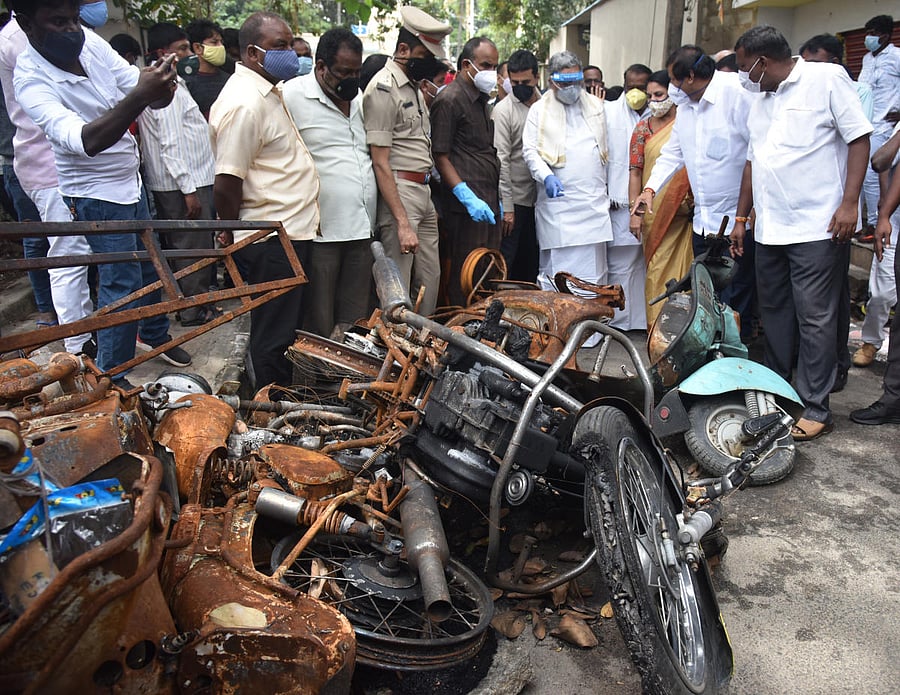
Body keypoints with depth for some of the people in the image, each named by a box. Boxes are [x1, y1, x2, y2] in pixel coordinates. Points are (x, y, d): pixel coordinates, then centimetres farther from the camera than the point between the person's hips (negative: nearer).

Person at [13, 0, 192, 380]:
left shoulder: (90, 42, -7)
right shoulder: (31, 81, -24)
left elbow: (137, 85, -4)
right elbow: (85, 141, -38)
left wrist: (161, 88, -29)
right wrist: (139, 96, -48)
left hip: (130, 180, 7)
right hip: (96, 194, -7)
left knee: (149, 264, 19)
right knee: (123, 283, -5)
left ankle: (155, 334, 42)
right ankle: (111, 377, 10)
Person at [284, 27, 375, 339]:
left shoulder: (360, 99, 16)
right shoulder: (293, 96, -6)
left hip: (362, 230, 6)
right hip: (319, 231, -6)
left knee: (355, 322, 13)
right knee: (319, 326, 2)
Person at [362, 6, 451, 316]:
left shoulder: (414, 86, 17)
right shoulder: (383, 88, -11)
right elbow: (380, 163, -16)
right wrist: (402, 222, -20)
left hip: (423, 191, 9)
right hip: (398, 193, -9)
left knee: (430, 279, 13)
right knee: (398, 285, -5)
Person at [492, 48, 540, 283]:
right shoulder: (503, 110, -7)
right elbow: (501, 160, -11)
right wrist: (507, 208, -15)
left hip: (537, 199, 5)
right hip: (514, 200, -5)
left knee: (531, 262, 11)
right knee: (506, 263, -1)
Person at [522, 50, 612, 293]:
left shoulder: (596, 105, 17)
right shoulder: (539, 110, 6)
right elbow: (530, 150, -2)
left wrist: (604, 188, 21)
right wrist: (546, 177, -20)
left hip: (594, 201, 4)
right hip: (558, 202, -4)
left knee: (594, 271, 5)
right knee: (556, 270, -5)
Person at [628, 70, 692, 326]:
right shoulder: (643, 128, 10)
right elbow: (635, 172, 6)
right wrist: (636, 211, -2)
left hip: (685, 210, -1)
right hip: (654, 212, 1)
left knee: (683, 267, 0)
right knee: (657, 269, 2)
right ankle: (657, 324, 11)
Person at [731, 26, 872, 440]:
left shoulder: (827, 79, -2)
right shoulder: (760, 103, 19)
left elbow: (858, 138, -6)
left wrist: (849, 203, -15)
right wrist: (741, 218, 21)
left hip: (815, 228, -7)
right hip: (769, 231, 7)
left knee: (814, 320, -5)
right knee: (775, 315, 12)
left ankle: (815, 410, 3)